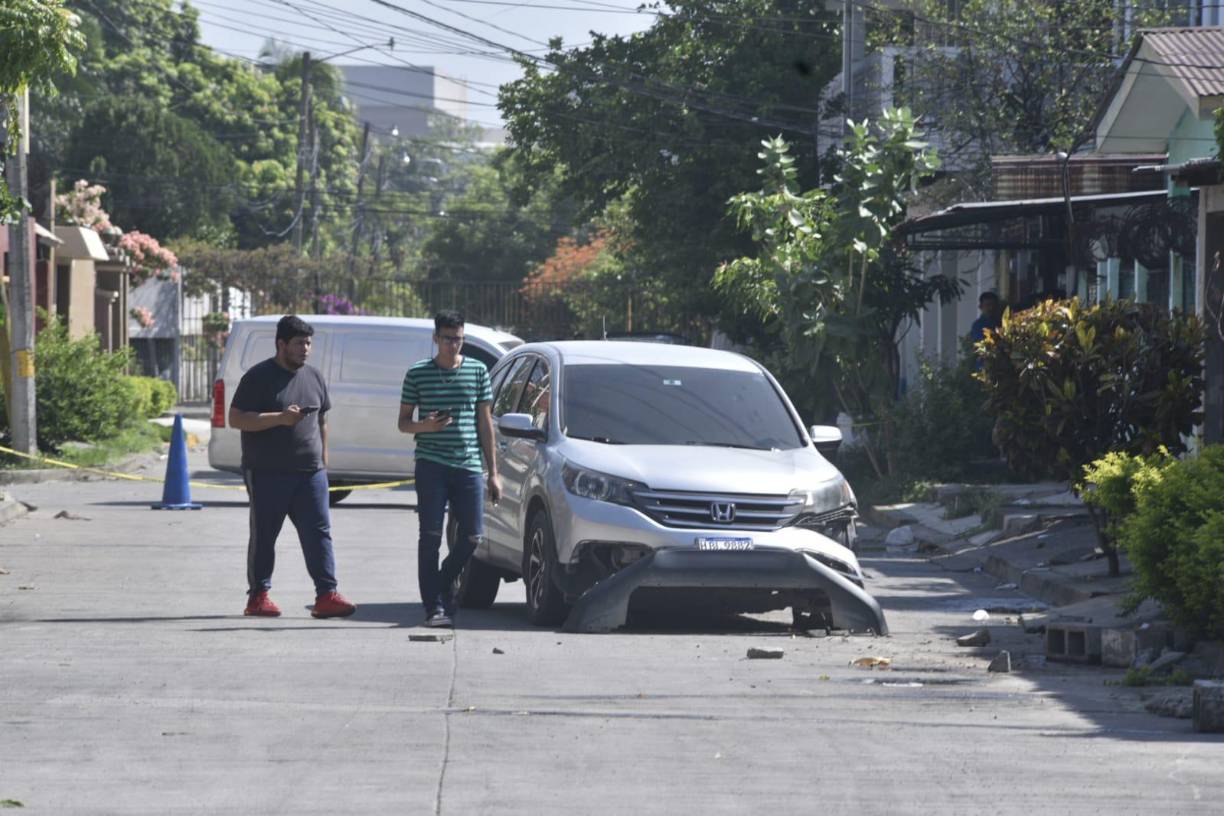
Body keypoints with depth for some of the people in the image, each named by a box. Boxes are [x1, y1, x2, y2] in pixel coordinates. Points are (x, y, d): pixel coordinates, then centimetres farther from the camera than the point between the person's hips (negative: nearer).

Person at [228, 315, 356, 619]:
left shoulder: (313, 376, 14)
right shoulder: (259, 377, -5)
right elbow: (236, 419, -11)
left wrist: (324, 460, 18)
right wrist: (280, 418, -19)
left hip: (310, 472, 5)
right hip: (267, 474, -5)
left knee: (319, 532, -4)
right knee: (264, 535, 3)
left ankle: (326, 595, -8)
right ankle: (258, 596, 11)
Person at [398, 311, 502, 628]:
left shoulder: (478, 371, 9)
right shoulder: (418, 374, 5)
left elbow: (486, 423, 12)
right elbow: (403, 422, 9)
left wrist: (493, 472, 8)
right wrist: (426, 425, -15)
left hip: (469, 466, 2)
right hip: (431, 465, -2)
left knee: (472, 536, 0)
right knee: (431, 536, -5)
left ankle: (444, 583, 26)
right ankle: (434, 605, 0)